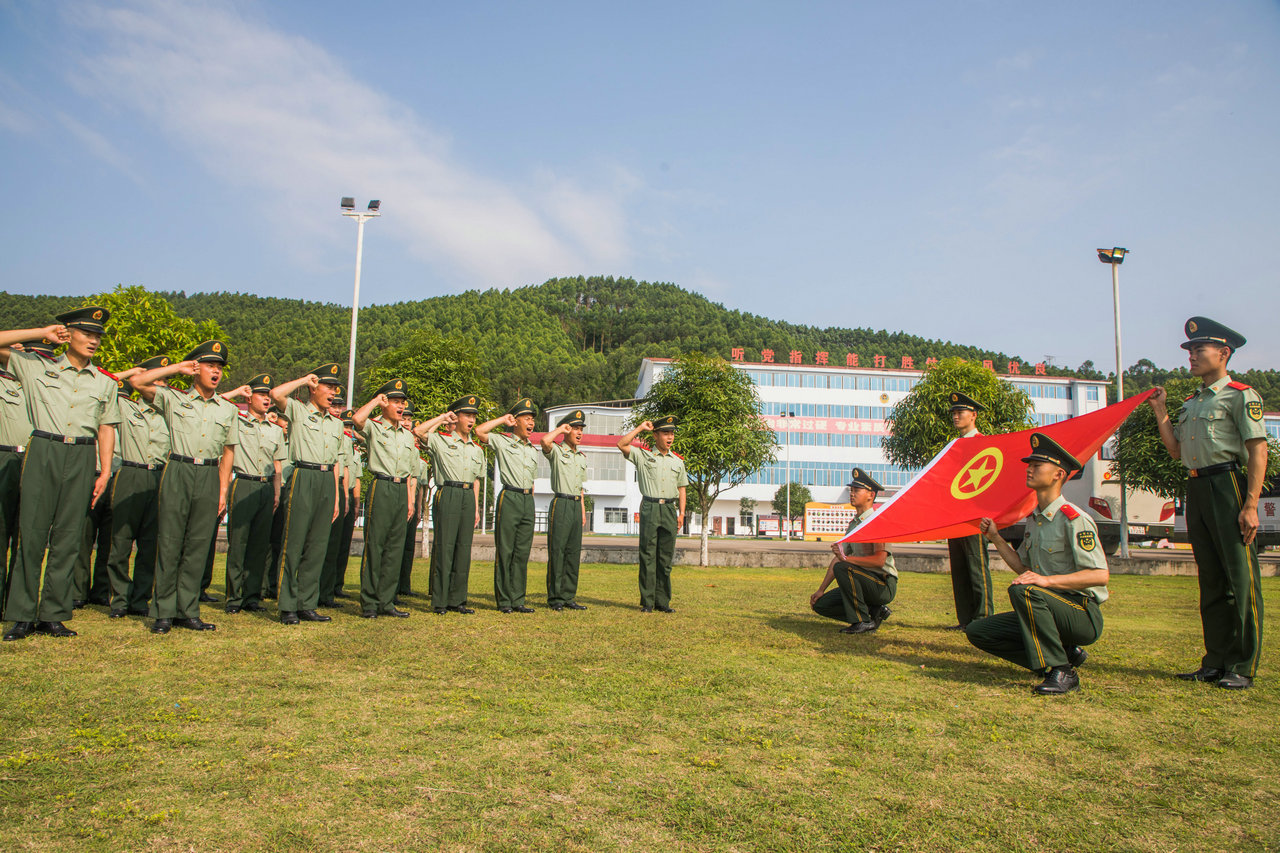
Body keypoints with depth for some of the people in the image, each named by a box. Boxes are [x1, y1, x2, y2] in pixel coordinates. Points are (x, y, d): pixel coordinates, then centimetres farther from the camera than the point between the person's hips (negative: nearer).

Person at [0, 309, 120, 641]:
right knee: (32, 533, -3)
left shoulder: (105, 382, 14)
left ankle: (53, 615, 8)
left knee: (67, 538, 2)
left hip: (82, 458, 2)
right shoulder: (38, 366, 10)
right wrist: (42, 333, 0)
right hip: (43, 452, -1)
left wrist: (105, 472, 5)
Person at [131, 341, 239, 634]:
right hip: (178, 473, -2)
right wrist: (178, 367, 1)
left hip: (209, 477, 2)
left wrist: (223, 490, 7)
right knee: (169, 544, -2)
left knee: (198, 546, 3)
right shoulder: (174, 399, 9)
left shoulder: (229, 410, 15)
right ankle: (163, 613, 5)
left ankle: (188, 612, 9)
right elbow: (138, 382, -4)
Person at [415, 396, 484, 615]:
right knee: (444, 547, -6)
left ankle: (457, 599, 13)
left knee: (464, 548, 5)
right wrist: (442, 418, -2)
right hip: (447, 495, -5)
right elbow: (418, 431, -14)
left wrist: (476, 507, 15)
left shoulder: (477, 449, 19)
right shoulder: (441, 440, 3)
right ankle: (439, 601, 0)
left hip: (468, 498, 5)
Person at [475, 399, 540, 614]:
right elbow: (479, 431, -13)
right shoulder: (502, 441, 4)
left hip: (528, 500, 5)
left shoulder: (533, 449, 20)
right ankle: (504, 600, 2)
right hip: (509, 498, -5)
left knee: (523, 552, 5)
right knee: (505, 551, -3)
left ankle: (517, 600, 10)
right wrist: (503, 419, -1)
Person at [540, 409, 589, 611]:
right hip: (561, 504, -7)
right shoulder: (556, 451, -2)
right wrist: (561, 428, -9)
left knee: (574, 552, 7)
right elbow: (545, 441, -26)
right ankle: (555, 598, 1)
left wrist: (583, 511, 17)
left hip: (576, 505, 7)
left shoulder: (582, 457, 18)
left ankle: (568, 597, 14)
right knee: (557, 551, -5)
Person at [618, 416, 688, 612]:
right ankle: (647, 601, 1)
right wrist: (640, 428, -3)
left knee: (666, 557, 4)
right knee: (648, 555, -3)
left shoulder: (678, 462, 16)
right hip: (650, 508, -3)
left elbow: (681, 489, 17)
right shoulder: (643, 456, 5)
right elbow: (621, 444, -9)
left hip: (670, 509, 3)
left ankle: (663, 601, 10)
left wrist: (681, 513, 8)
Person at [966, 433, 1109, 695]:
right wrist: (996, 539, 9)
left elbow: (1100, 575, -21)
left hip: (1084, 616, -8)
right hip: (1050, 610, 9)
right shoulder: (1033, 519, 12)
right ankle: (1066, 653, 5)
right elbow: (1023, 568, 19)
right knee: (978, 631, -1)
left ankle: (1063, 673, -22)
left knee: (1022, 592, -35)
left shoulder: (1074, 519, -15)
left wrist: (1047, 580, -30)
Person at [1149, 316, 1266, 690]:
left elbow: (1258, 451, -10)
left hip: (1227, 485, -8)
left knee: (1241, 577, -5)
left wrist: (1250, 505, -18)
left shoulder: (1240, 395, -3)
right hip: (1196, 489, 8)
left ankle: (1242, 666, 1)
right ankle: (1215, 662, 18)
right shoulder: (1190, 403, 19)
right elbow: (1176, 450, 18)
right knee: (1210, 579, 11)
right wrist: (1160, 411, 12)